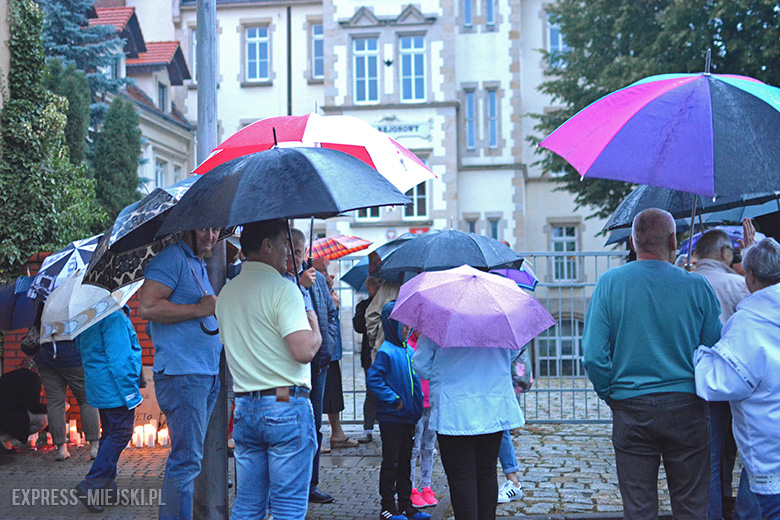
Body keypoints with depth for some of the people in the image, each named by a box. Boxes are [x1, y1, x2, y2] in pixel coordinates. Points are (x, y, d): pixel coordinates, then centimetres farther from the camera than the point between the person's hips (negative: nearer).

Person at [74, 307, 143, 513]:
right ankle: (91, 486, -11)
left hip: (99, 388, 10)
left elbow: (81, 350, 22)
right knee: (120, 434, -5)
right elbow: (119, 357, -21)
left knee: (109, 434, 16)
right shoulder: (114, 316, -18)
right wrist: (130, 391, -17)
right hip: (115, 388, -10)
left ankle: (107, 488, 19)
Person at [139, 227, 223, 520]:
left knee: (190, 457, 15)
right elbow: (147, 307, -21)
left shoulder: (199, 264, 20)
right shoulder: (171, 259, -10)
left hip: (207, 375, 10)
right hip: (182, 374, -10)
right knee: (187, 459, -8)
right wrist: (199, 309, -18)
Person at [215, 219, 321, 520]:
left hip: (244, 408, 7)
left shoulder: (226, 293, 13)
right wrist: (315, 328, 1)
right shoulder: (282, 289, -12)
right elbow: (304, 351, -21)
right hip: (286, 405, -7)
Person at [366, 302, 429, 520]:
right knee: (391, 463, 0)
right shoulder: (386, 352, -14)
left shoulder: (409, 351, 10)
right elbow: (373, 379, -21)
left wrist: (417, 404, 13)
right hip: (391, 418, -8)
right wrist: (393, 399, -20)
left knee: (405, 462, 14)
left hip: (408, 417, 8)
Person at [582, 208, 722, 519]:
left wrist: (611, 395, 5)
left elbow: (593, 355, -8)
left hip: (631, 411, 0)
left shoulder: (609, 283, -4)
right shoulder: (696, 286, -4)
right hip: (687, 410, 0)